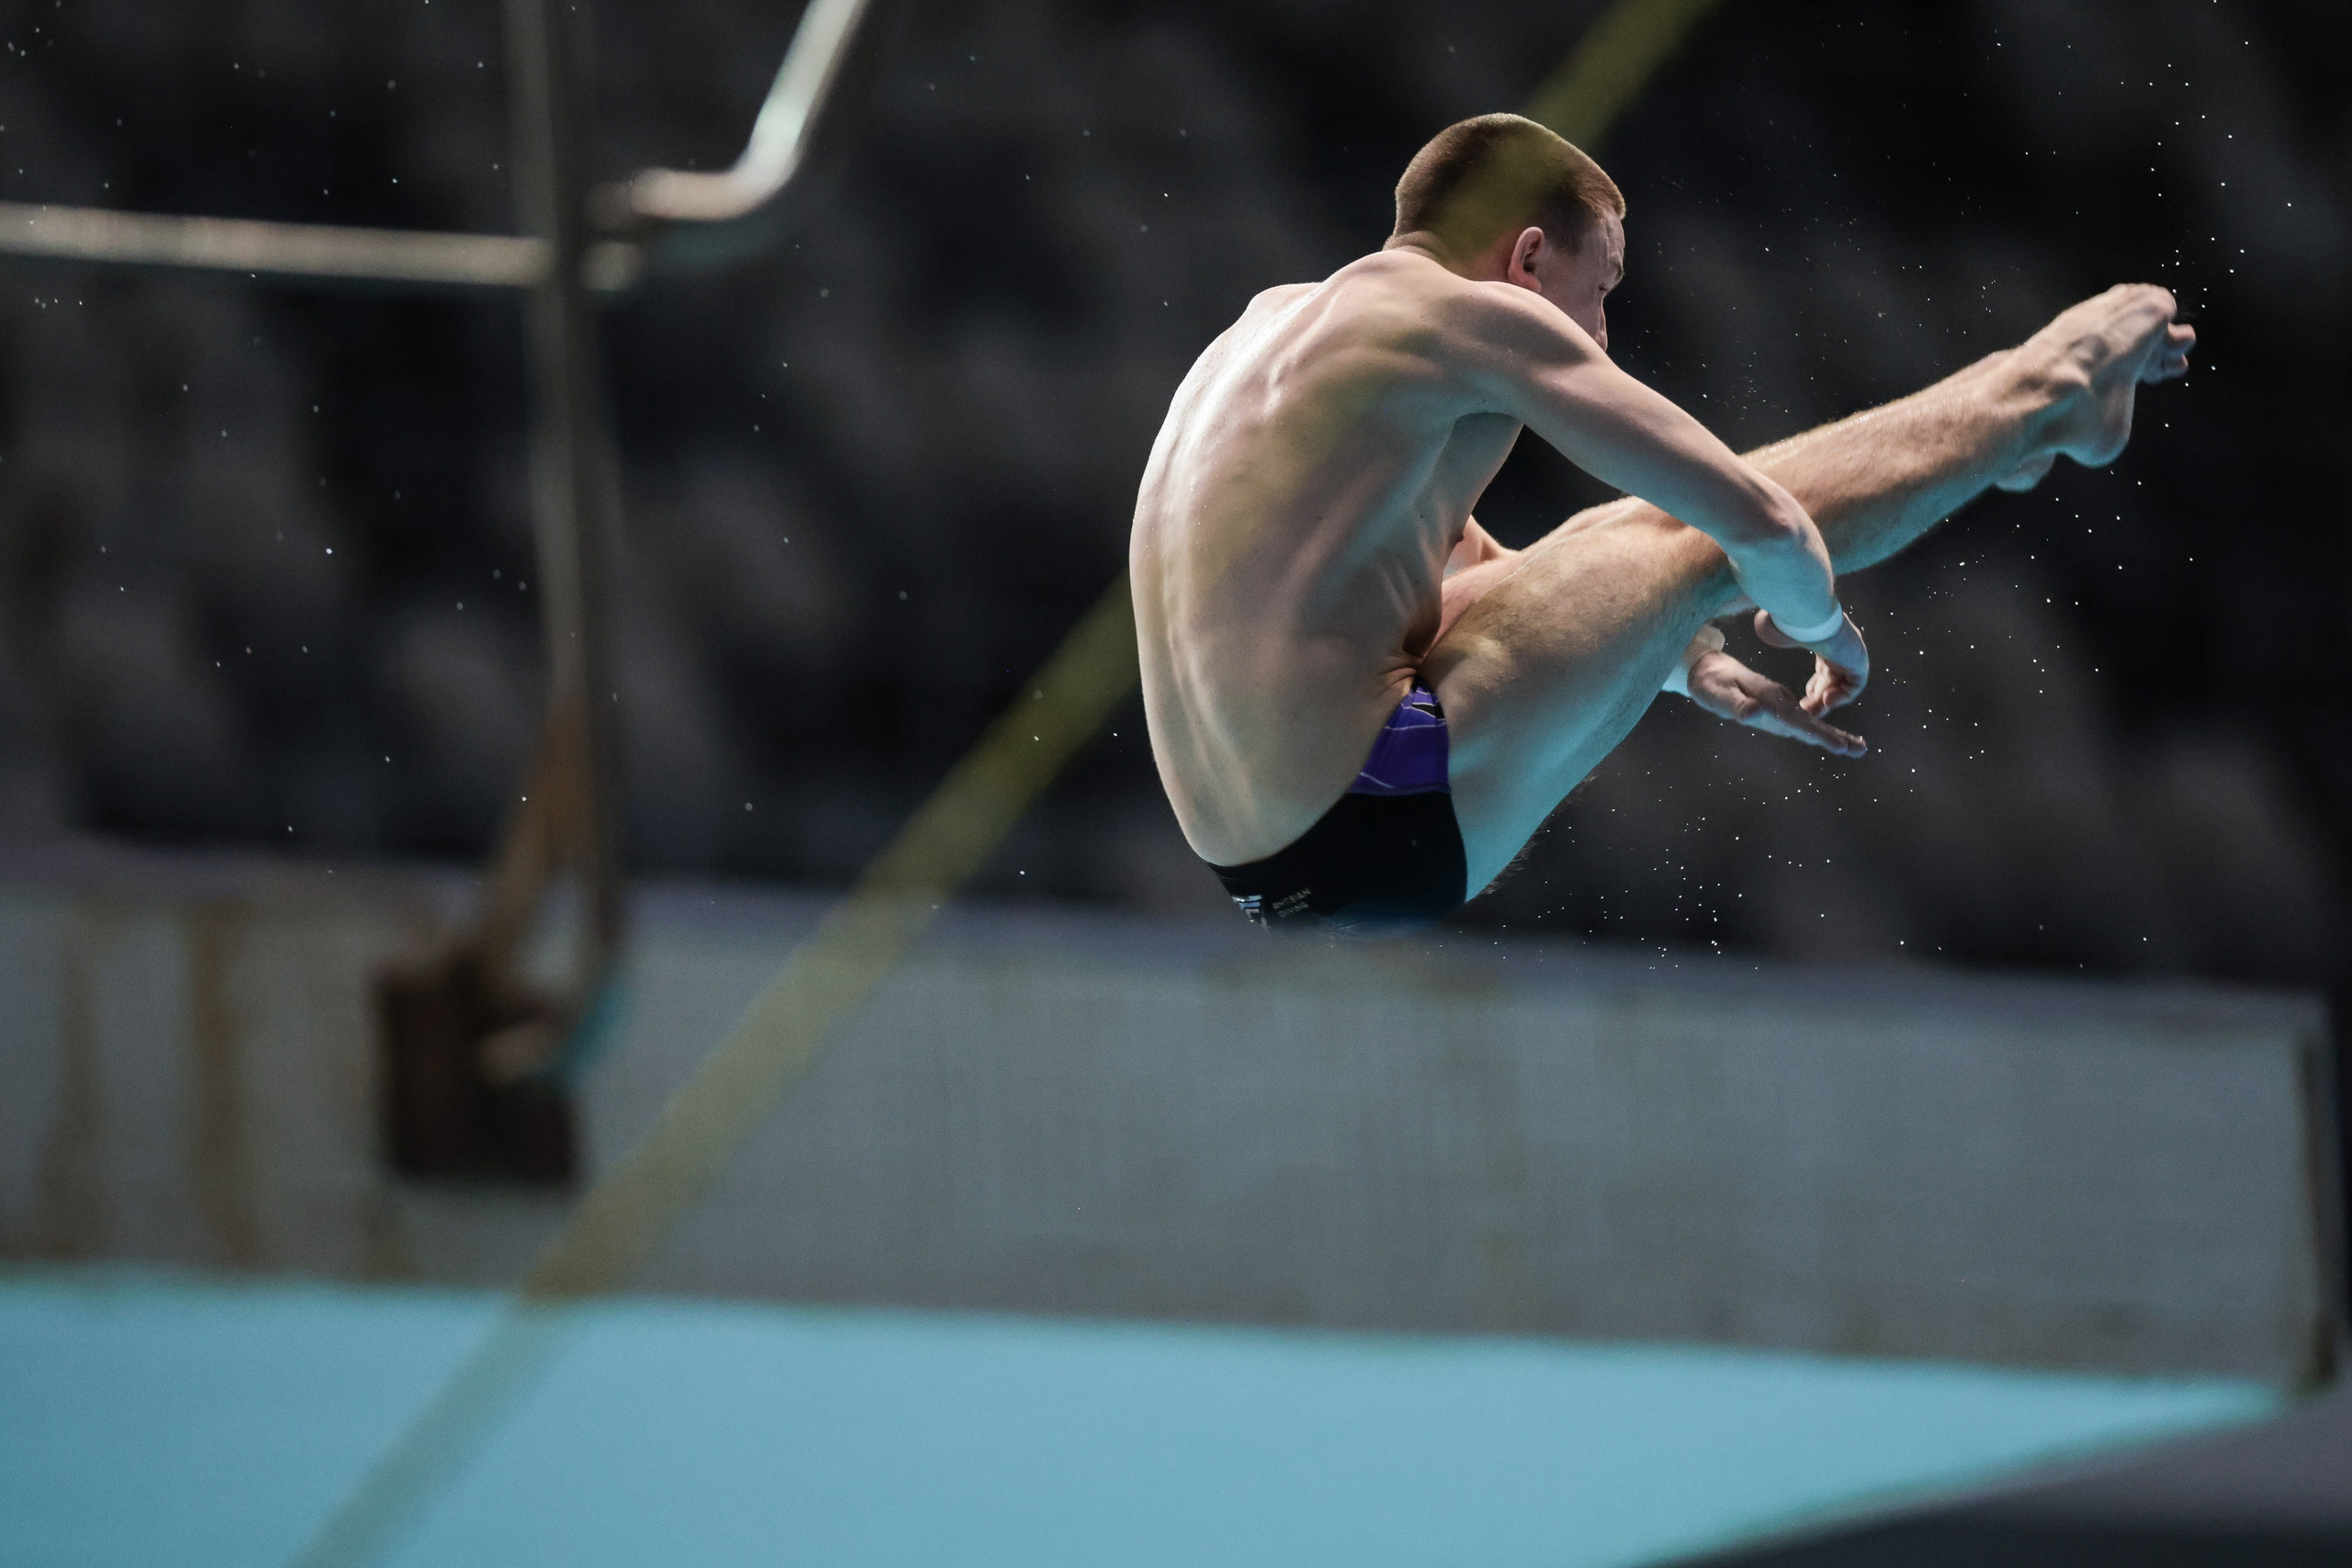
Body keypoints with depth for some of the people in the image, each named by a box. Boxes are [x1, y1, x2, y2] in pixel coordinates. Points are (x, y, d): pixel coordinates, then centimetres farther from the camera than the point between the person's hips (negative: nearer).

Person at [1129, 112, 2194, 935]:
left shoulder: (1279, 324, 19)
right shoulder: (1469, 317, -9)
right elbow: (1761, 526, -9)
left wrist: (1687, 664, 35)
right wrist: (1816, 627, 12)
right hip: (1387, 833, -9)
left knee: (1625, 540, 27)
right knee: (1701, 540, 5)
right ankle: (2047, 395, 27)